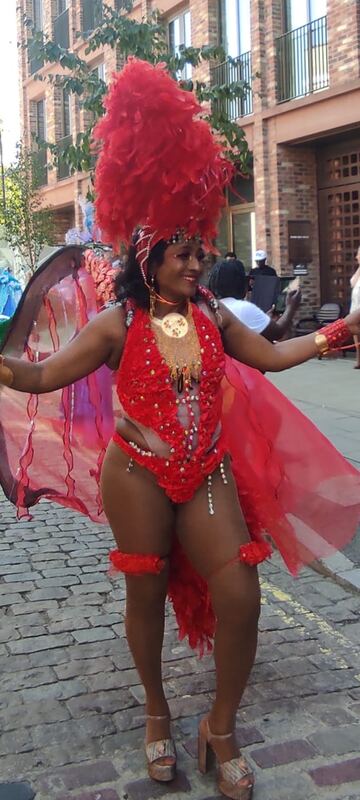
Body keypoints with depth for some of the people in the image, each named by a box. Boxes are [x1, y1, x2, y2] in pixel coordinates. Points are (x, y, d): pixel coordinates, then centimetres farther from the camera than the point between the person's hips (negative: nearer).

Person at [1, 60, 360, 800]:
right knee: (146, 595, 10)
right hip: (140, 477, -3)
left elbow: (271, 356, 14)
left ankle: (221, 729, 19)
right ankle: (157, 712, 37)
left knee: (240, 600, -4)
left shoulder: (212, 316, 4)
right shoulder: (117, 324, -9)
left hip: (210, 475, 4)